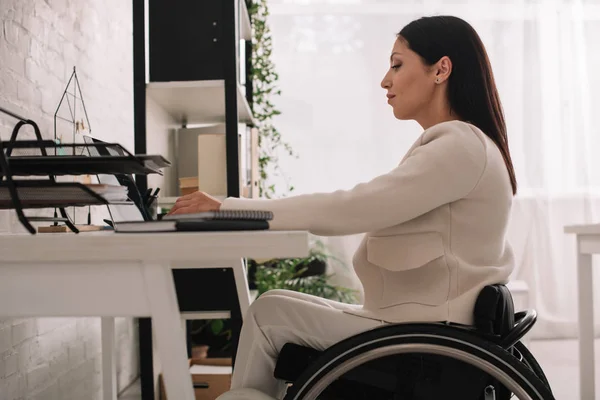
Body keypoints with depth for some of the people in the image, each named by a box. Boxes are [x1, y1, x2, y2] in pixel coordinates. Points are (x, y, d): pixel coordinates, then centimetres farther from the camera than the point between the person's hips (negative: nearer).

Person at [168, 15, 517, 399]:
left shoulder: (460, 147, -17)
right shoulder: (461, 145, 14)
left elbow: (348, 209, -23)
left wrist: (226, 209, -19)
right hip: (422, 325, 9)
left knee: (270, 313, -7)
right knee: (280, 307, 7)